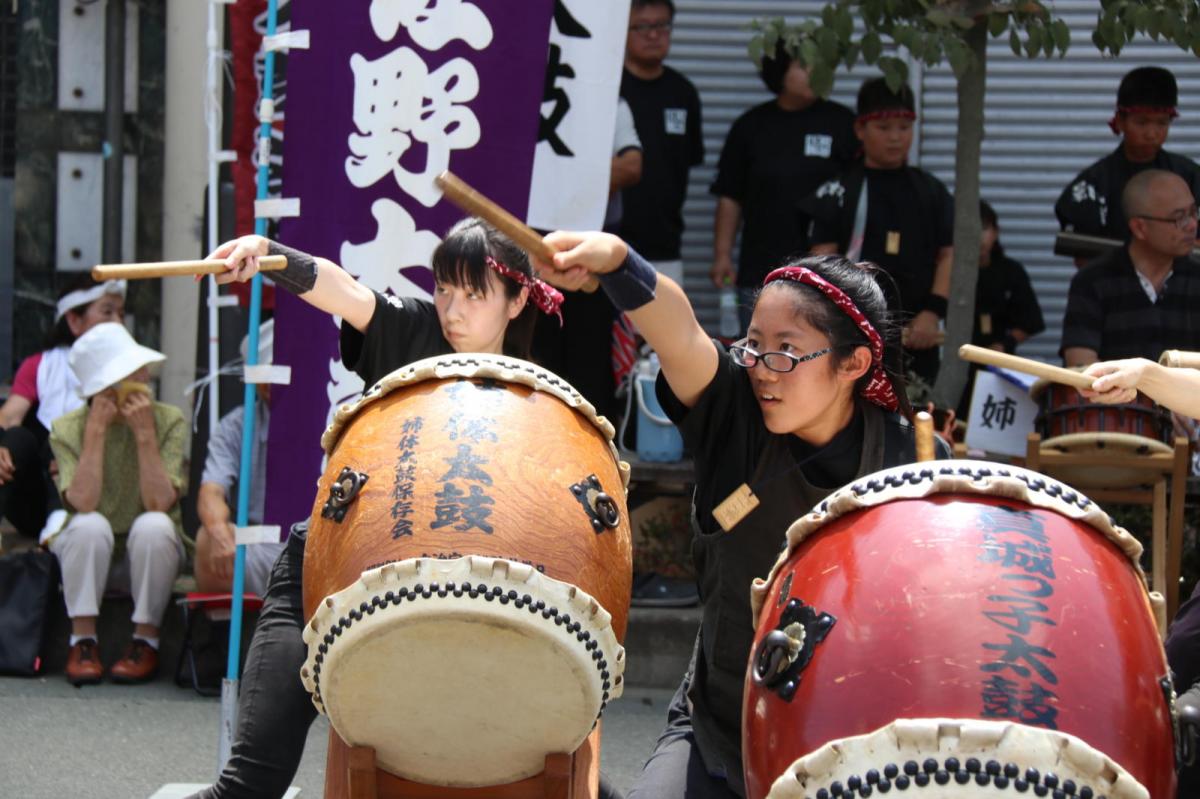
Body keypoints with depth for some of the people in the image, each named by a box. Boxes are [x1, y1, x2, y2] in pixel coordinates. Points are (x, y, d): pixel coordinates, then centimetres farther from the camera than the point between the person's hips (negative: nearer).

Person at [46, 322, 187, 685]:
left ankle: (146, 642, -19)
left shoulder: (169, 421, -8)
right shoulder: (68, 430, -7)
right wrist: (97, 430, -22)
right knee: (90, 525, -33)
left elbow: (160, 503, -20)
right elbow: (83, 502, -23)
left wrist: (145, 435, -23)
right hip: (86, 554, 0)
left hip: (149, 555, 0)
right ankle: (83, 642, -22)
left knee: (153, 525, -32)